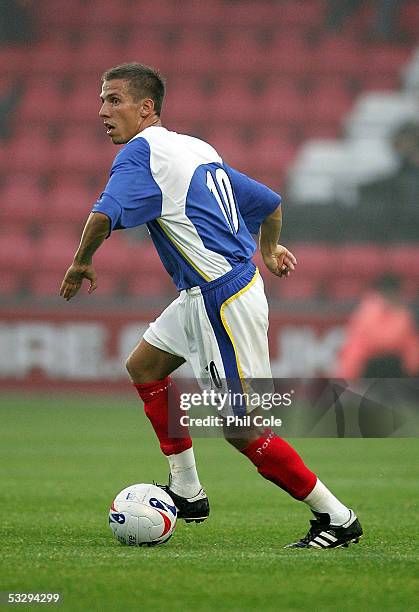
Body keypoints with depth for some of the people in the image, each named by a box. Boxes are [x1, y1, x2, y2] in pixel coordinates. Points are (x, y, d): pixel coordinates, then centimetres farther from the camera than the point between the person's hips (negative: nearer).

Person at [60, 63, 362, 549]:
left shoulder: (139, 153, -11)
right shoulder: (197, 148, 15)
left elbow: (105, 215, -29)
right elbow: (268, 202, 23)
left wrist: (81, 263, -10)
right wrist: (269, 249, 43)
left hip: (223, 300, -10)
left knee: (242, 430, -7)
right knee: (143, 366, 21)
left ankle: (336, 517, -1)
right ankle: (187, 493, 24)